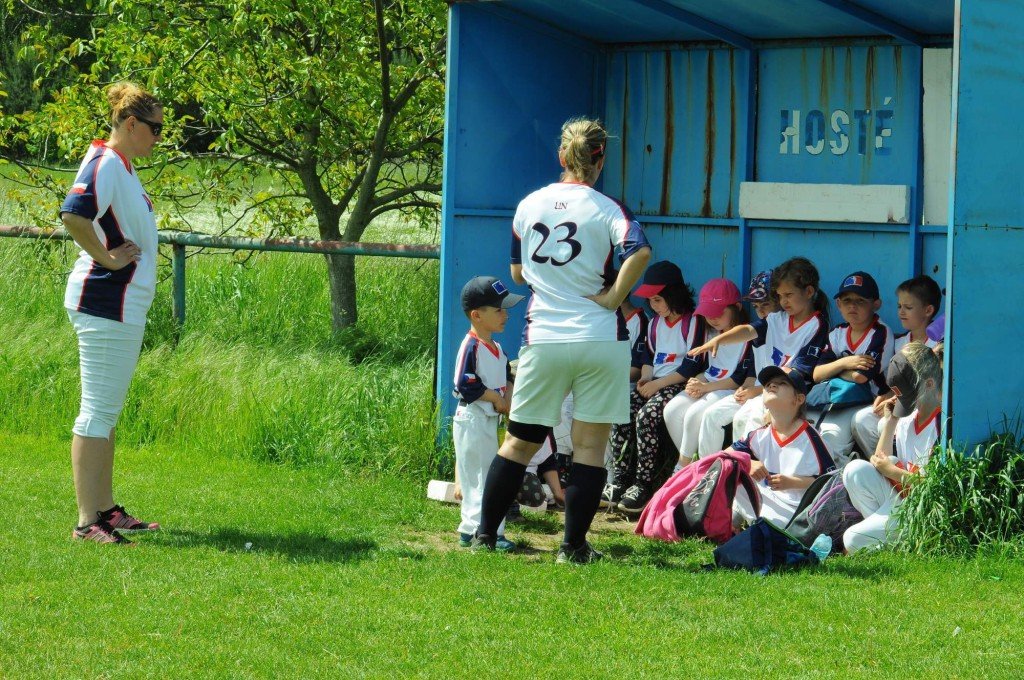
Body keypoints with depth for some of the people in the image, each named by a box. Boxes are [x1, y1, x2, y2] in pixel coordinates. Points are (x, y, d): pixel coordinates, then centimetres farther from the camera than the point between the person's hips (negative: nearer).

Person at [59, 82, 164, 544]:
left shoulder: (121, 166, 14)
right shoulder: (105, 165, -16)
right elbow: (73, 215, -32)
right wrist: (106, 259, -22)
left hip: (124, 306, 10)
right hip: (106, 303, -10)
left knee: (107, 412, 15)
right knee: (97, 412, -8)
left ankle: (105, 510, 23)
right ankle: (87, 522, -6)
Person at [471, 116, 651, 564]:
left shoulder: (528, 205, 7)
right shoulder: (606, 209, -4)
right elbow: (639, 251, -23)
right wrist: (613, 297, -13)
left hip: (543, 339, 3)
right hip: (599, 339, -3)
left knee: (520, 441, 14)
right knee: (590, 444, 4)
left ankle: (485, 534, 17)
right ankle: (573, 546, 3)